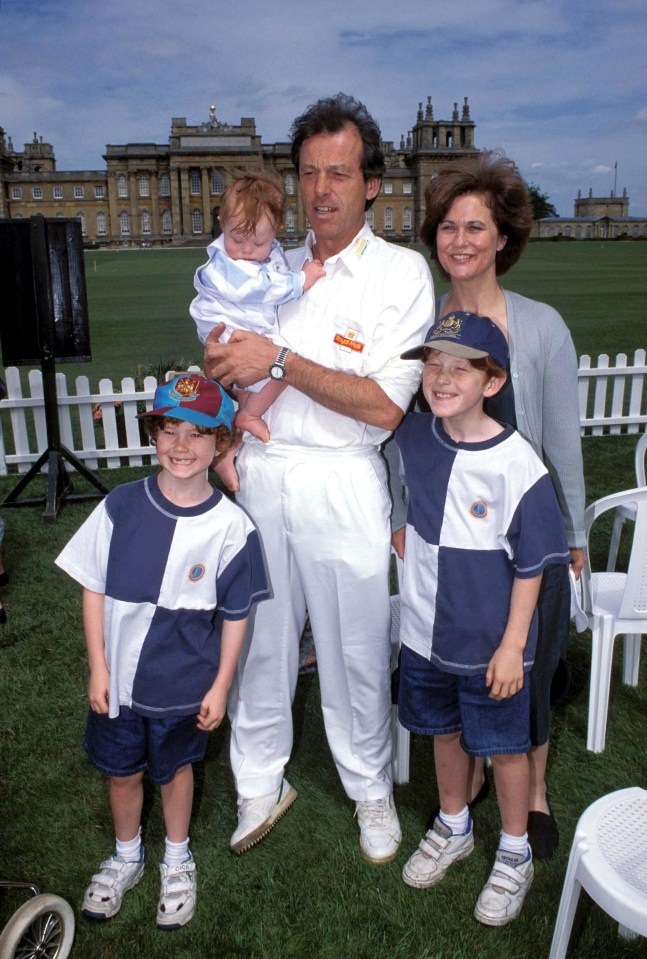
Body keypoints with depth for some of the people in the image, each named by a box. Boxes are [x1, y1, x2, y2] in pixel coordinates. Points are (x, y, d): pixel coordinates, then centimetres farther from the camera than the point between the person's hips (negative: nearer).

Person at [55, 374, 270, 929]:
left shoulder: (230, 526, -16)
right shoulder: (121, 507, -13)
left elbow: (236, 616, -8)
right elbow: (93, 589, -4)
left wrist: (221, 687, -4)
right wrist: (98, 667, -4)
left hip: (184, 686, -2)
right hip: (116, 679, 2)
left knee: (174, 769, 20)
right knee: (121, 771, 21)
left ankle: (177, 862, 48)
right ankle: (127, 858, 50)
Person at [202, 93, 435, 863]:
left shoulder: (401, 272, -4)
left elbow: (384, 405, -14)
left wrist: (279, 360, -18)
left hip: (341, 485, -4)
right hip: (258, 474, 4)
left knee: (355, 651, 7)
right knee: (257, 639, 11)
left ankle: (371, 790, 33)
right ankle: (261, 785, 33)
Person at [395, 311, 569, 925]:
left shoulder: (517, 466, -20)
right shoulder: (413, 438, -7)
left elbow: (530, 566, -14)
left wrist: (512, 645, -12)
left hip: (490, 644, -4)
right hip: (425, 631, 5)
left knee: (504, 745, 14)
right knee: (444, 733, 22)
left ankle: (515, 855, 39)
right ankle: (453, 829, 47)